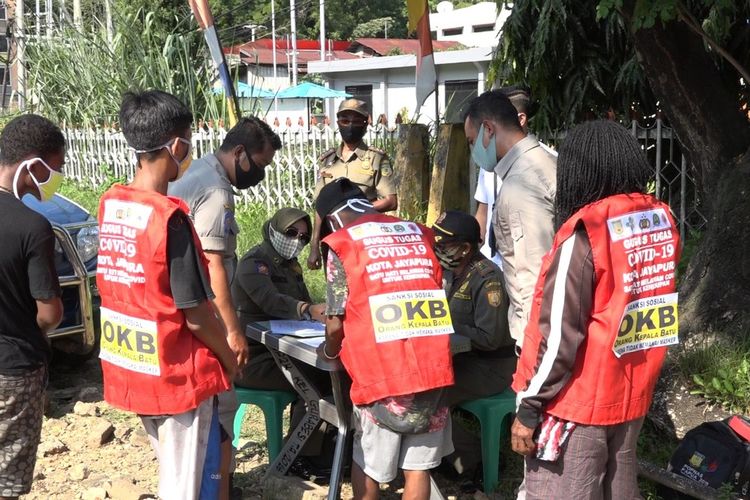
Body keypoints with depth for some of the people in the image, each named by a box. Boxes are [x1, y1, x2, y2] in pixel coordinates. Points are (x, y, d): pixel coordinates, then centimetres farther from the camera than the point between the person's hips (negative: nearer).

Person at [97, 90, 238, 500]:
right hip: (176, 373, -7)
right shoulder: (169, 217, -23)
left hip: (129, 368, 8)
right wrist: (228, 358, -1)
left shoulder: (110, 204, 0)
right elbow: (196, 315, -18)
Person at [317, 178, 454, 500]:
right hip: (432, 369, 4)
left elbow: (337, 324, -3)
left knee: (368, 464, 15)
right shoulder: (419, 234, 13)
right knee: (418, 467, 10)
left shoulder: (342, 243, -1)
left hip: (382, 375, -4)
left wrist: (329, 352, 17)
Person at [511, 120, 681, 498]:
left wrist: (530, 407, -13)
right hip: (632, 394, 7)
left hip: (578, 402, -7)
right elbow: (653, 307, 8)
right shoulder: (661, 221, 1)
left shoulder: (584, 232, -18)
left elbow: (560, 332, -19)